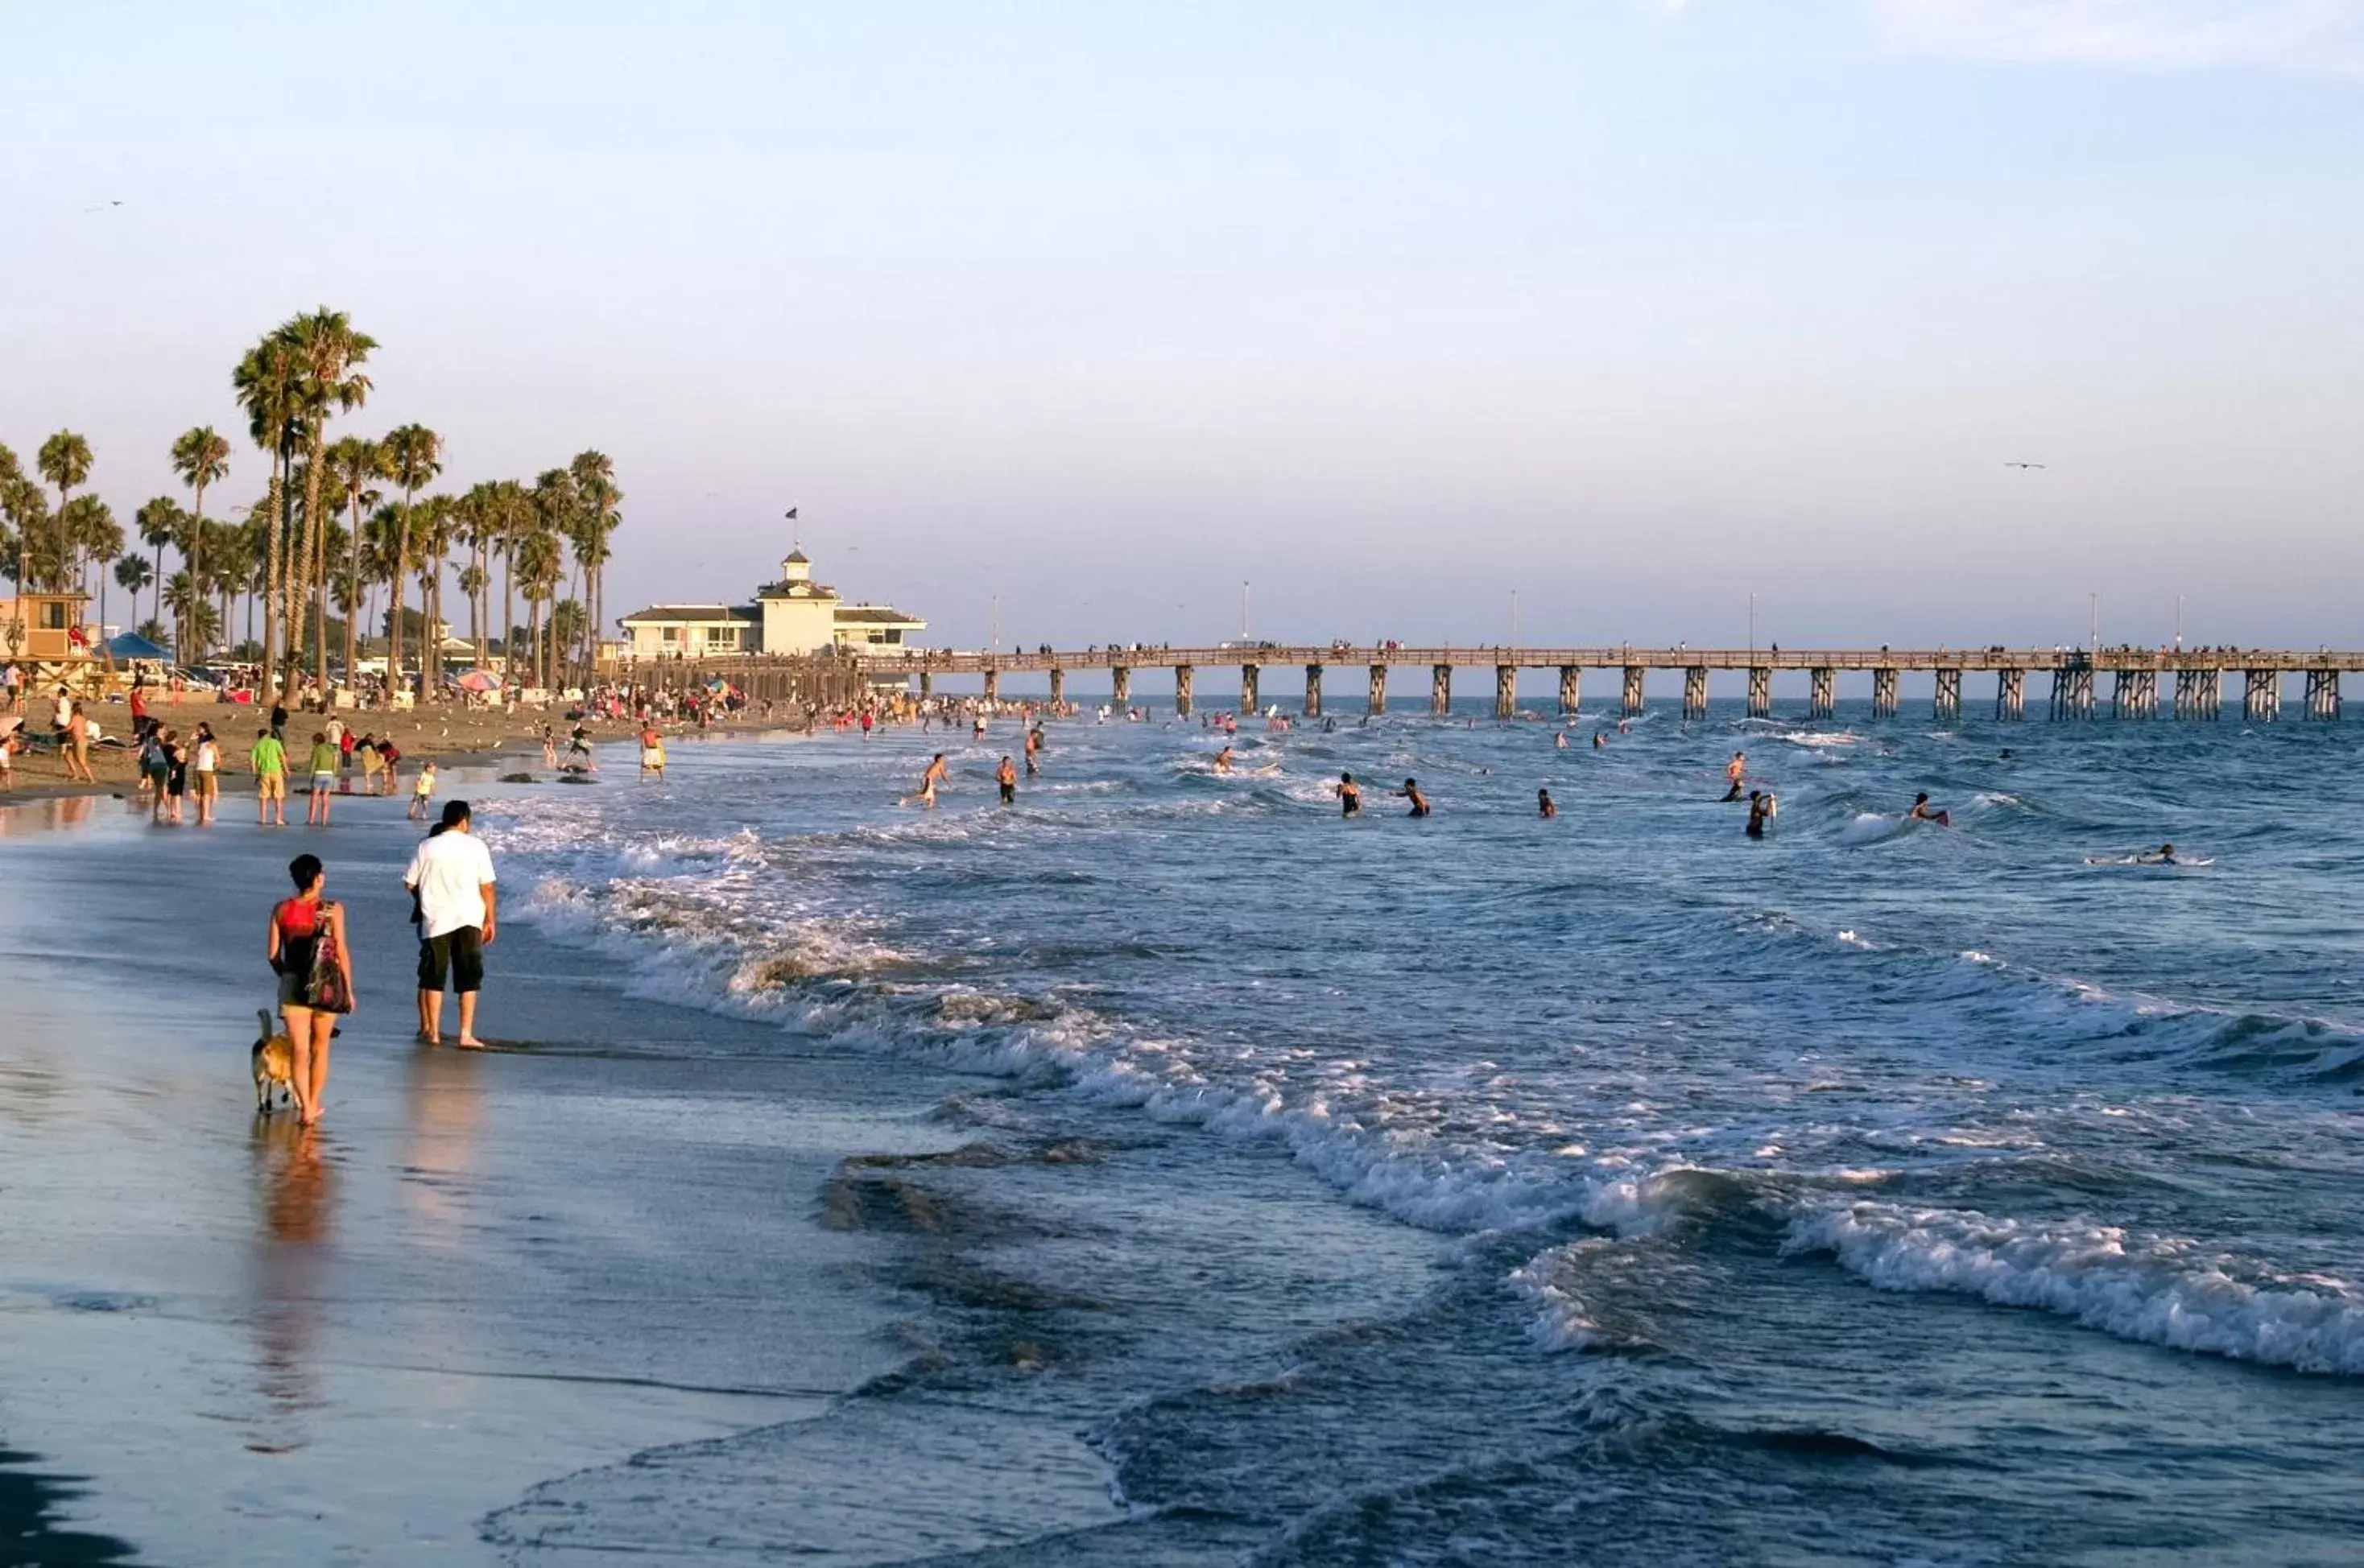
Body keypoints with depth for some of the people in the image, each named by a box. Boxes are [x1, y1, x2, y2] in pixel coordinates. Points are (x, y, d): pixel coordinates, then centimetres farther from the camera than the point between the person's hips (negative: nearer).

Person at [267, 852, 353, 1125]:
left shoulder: (281, 909, 0)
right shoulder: (332, 910, -8)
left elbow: (273, 954, 1)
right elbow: (342, 952, -7)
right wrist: (348, 989, 2)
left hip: (293, 986, 1)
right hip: (327, 986, -1)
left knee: (300, 1051, 3)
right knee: (320, 1046, 17)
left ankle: (306, 1107, -9)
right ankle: (314, 1104, 24)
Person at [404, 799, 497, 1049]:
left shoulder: (427, 848, -2)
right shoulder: (476, 846, -4)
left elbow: (410, 883, 3)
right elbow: (487, 887, -4)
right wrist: (490, 920, 5)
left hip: (435, 920, 1)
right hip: (468, 920, -1)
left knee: (433, 979, 11)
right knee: (469, 979, 6)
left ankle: (432, 1032, 14)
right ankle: (466, 1035, 2)